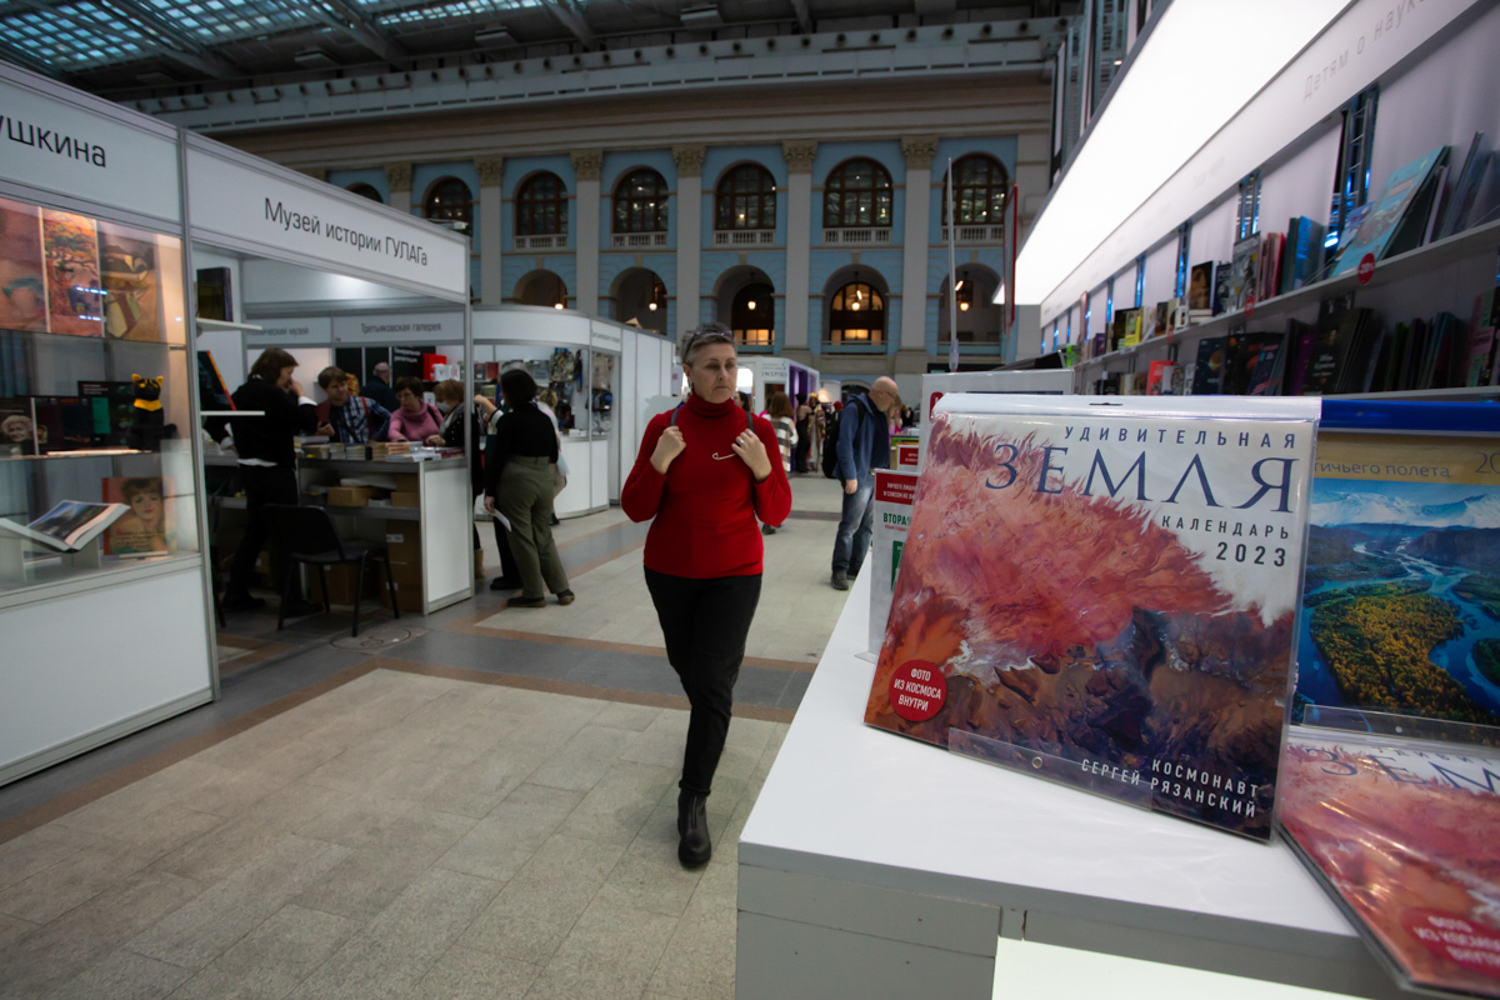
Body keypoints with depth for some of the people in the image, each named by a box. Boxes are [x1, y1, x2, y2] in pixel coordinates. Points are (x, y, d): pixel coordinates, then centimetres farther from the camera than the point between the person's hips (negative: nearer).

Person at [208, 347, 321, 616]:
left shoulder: (242, 393, 11)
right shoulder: (271, 394, -15)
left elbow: (214, 422, 19)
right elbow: (308, 422, -17)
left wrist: (231, 444, 20)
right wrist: (300, 394, -5)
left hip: (249, 470, 9)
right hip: (275, 471, -9)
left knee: (253, 533, 17)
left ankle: (235, 594, 25)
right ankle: (292, 601, 0)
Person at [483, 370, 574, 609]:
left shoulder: (508, 421, -9)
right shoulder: (544, 419, 9)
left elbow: (498, 458, -11)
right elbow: (553, 456, 14)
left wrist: (489, 491, -8)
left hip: (517, 482, -6)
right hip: (544, 481, 6)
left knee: (523, 538, 4)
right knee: (544, 536, 14)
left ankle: (534, 594, 11)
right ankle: (562, 589, 13)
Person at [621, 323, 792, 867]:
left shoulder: (756, 429, -7)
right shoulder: (664, 426, -5)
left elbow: (776, 514, -4)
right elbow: (635, 509, -6)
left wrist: (763, 469, -22)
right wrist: (658, 464, -22)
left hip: (733, 574, -2)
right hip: (669, 572, 3)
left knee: (711, 681, -5)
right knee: (685, 661, 21)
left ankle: (693, 802, 10)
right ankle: (715, 710, 56)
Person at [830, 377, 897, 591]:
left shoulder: (879, 412, 15)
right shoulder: (855, 409, -12)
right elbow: (845, 443, -17)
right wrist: (850, 476, -21)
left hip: (875, 476, 9)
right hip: (859, 477, -9)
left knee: (867, 525, 13)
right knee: (850, 525, -6)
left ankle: (856, 567, 23)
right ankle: (840, 570, 3)